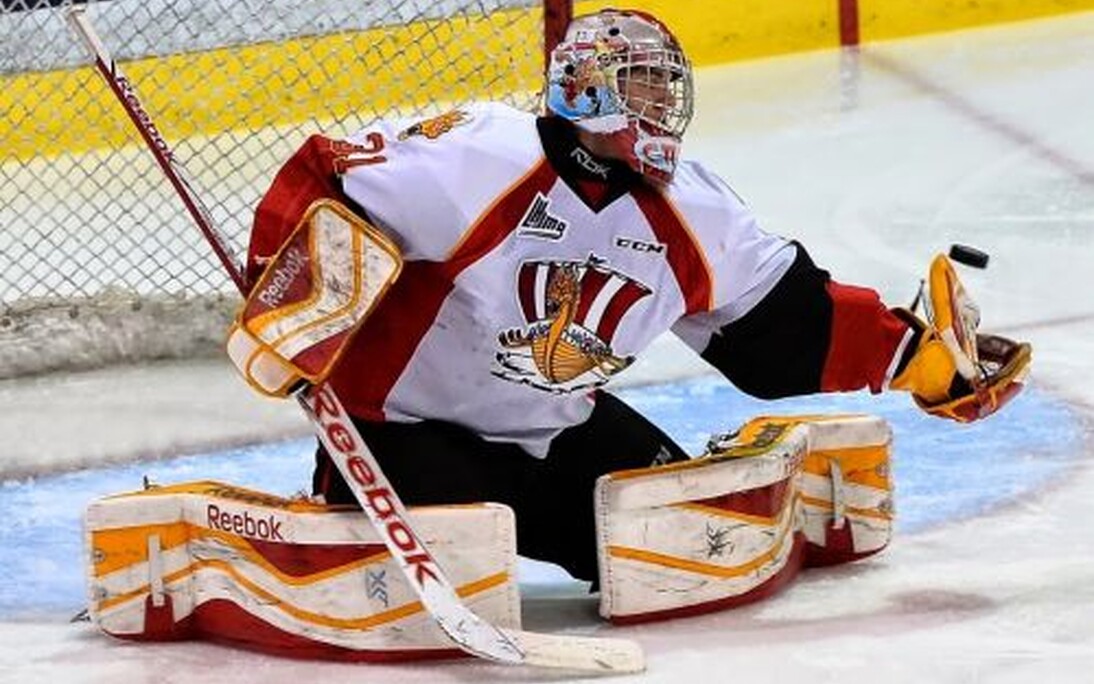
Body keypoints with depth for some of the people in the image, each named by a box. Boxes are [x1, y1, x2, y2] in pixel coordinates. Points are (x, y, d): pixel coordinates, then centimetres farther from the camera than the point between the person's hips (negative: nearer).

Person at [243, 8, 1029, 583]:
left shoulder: (684, 211, -2)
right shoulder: (475, 160, -23)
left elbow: (786, 320, 6)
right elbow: (317, 183, -22)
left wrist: (921, 357, 3)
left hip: (555, 430, 7)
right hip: (409, 423, -7)